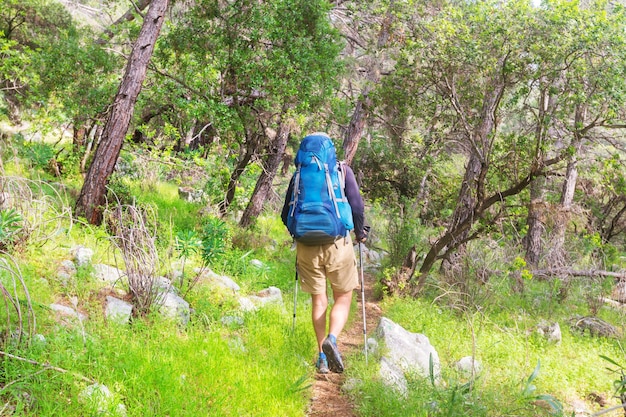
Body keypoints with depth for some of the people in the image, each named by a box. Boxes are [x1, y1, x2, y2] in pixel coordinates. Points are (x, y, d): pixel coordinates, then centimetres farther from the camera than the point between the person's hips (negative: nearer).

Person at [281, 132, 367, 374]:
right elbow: (357, 205, -4)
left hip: (306, 246, 2)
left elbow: (286, 215, 8)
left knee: (318, 300, 12)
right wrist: (360, 233, 12)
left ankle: (323, 358, 12)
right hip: (337, 243, -2)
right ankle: (332, 339, -16)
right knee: (343, 298, 10)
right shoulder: (342, 170, 2)